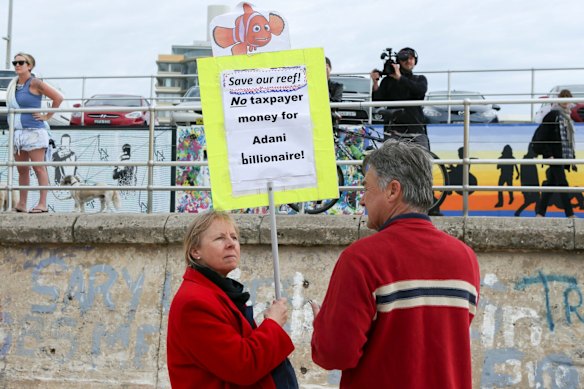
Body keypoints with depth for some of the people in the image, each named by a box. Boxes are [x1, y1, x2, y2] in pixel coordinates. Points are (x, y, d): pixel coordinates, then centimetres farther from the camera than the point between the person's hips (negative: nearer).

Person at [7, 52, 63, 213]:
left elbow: (58, 98, -11)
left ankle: (42, 204, -6)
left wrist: (47, 116, -7)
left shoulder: (34, 83, -8)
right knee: (22, 169, 10)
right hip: (17, 132, 8)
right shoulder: (13, 84, 13)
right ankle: (21, 204, 14)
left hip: (33, 131, -8)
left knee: (38, 168, -7)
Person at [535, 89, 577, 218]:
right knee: (563, 183, -10)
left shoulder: (567, 117, 18)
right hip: (555, 156, -8)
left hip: (564, 156, 8)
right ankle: (570, 215, -11)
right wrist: (548, 155, -18)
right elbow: (544, 137, -11)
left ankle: (540, 213, 12)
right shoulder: (552, 115, -6)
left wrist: (573, 158, 18)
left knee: (551, 184, 8)